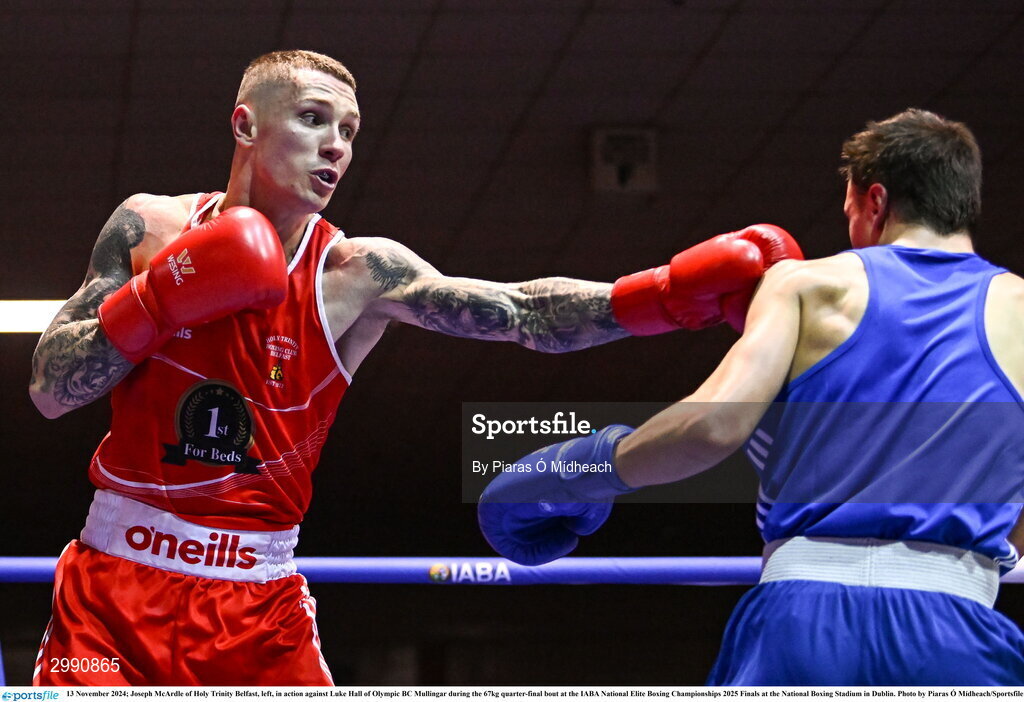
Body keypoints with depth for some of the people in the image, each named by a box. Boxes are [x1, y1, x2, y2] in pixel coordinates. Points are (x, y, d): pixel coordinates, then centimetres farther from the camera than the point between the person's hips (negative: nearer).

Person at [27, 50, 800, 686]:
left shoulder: (358, 273, -5)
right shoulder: (150, 228, -1)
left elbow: (522, 313, -17)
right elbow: (50, 388, -2)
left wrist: (671, 291, -30)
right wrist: (156, 302, -17)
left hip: (260, 604, 0)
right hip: (117, 585, 0)